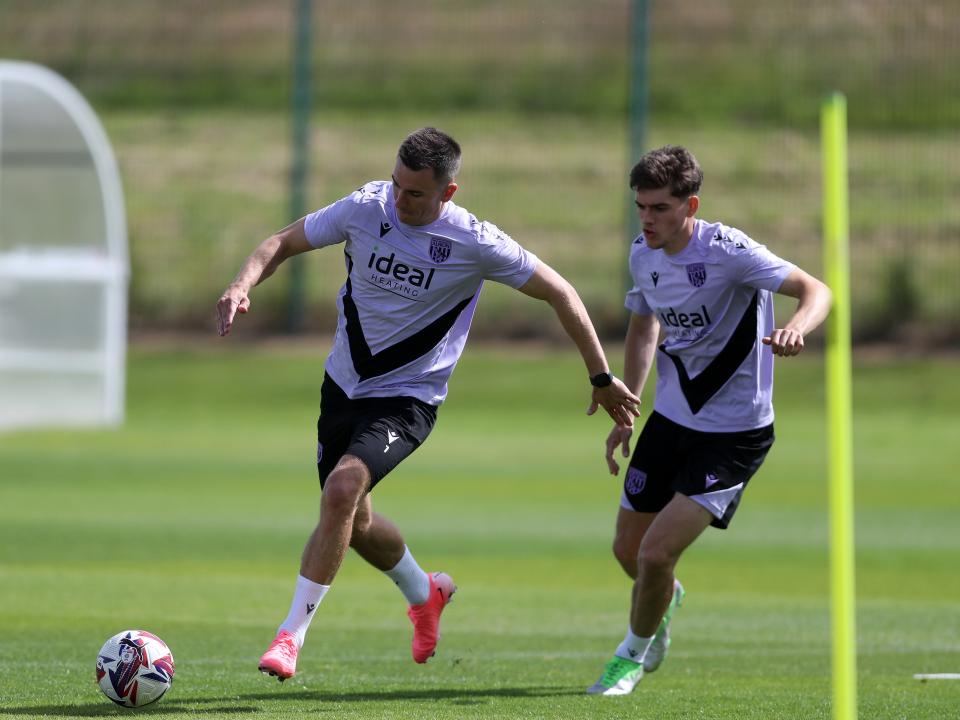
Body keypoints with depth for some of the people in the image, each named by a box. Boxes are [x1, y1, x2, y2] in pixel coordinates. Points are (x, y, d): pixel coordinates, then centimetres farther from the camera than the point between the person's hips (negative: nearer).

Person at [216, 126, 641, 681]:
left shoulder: (474, 244, -18)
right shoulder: (364, 209, -11)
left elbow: (559, 293, -7)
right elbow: (284, 244, 1)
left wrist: (602, 378, -5)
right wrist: (243, 286, -20)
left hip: (407, 400, -5)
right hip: (344, 384, 5)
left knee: (342, 488, -28)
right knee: (352, 520, 15)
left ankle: (292, 634, -22)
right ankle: (424, 594, 46)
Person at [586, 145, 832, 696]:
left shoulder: (727, 251, -22)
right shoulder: (644, 256, -1)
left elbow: (815, 290, -27)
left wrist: (797, 328, -50)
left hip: (734, 433, -6)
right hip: (671, 419, 7)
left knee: (657, 553, -13)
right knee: (629, 549, 13)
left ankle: (635, 654, 16)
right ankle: (665, 598, 51)